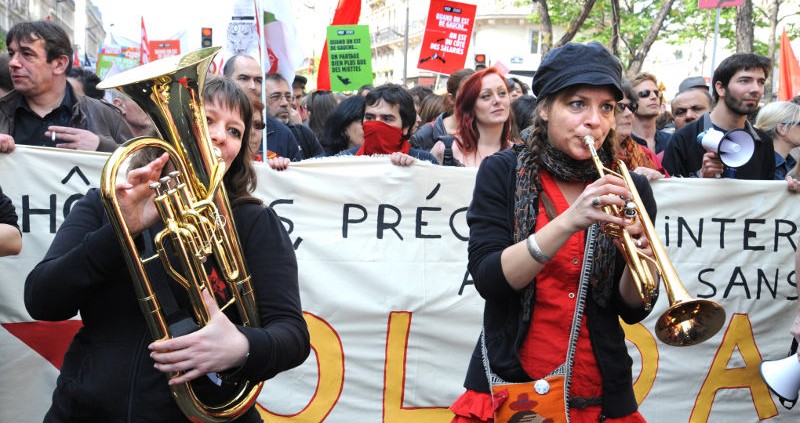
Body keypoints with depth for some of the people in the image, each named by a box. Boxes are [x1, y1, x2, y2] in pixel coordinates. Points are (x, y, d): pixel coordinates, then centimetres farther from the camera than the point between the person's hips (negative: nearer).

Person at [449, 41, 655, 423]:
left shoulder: (628, 188, 0)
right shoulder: (503, 173, -4)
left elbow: (632, 310, -1)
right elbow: (488, 278, -17)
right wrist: (569, 221, -28)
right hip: (511, 382, -2)